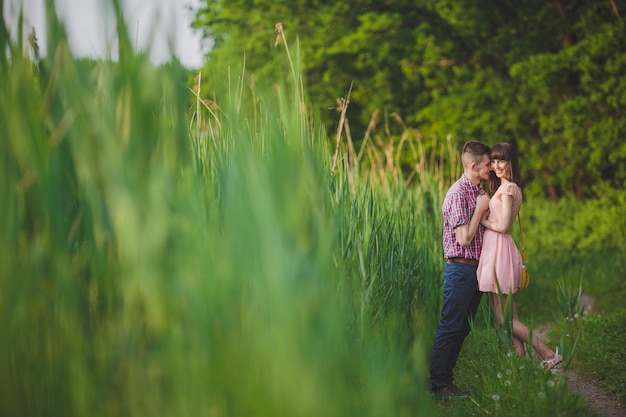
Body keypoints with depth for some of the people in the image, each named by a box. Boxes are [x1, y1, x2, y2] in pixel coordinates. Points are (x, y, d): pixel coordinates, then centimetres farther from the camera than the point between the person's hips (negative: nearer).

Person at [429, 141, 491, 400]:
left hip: (476, 269, 9)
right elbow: (464, 238, -20)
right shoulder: (458, 194, -16)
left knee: (462, 329, 13)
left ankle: (447, 379, 20)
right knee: (450, 328, -4)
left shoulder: (479, 192, 12)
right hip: (460, 269, -9)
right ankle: (439, 386, 3)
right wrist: (480, 209, -15)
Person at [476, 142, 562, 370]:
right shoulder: (509, 187, 16)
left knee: (503, 319, -6)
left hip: (499, 250, -10)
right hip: (499, 249, 10)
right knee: (510, 317, 9)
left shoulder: (507, 188, -13)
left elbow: (503, 226, -17)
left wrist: (482, 220, -4)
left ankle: (548, 354, -6)